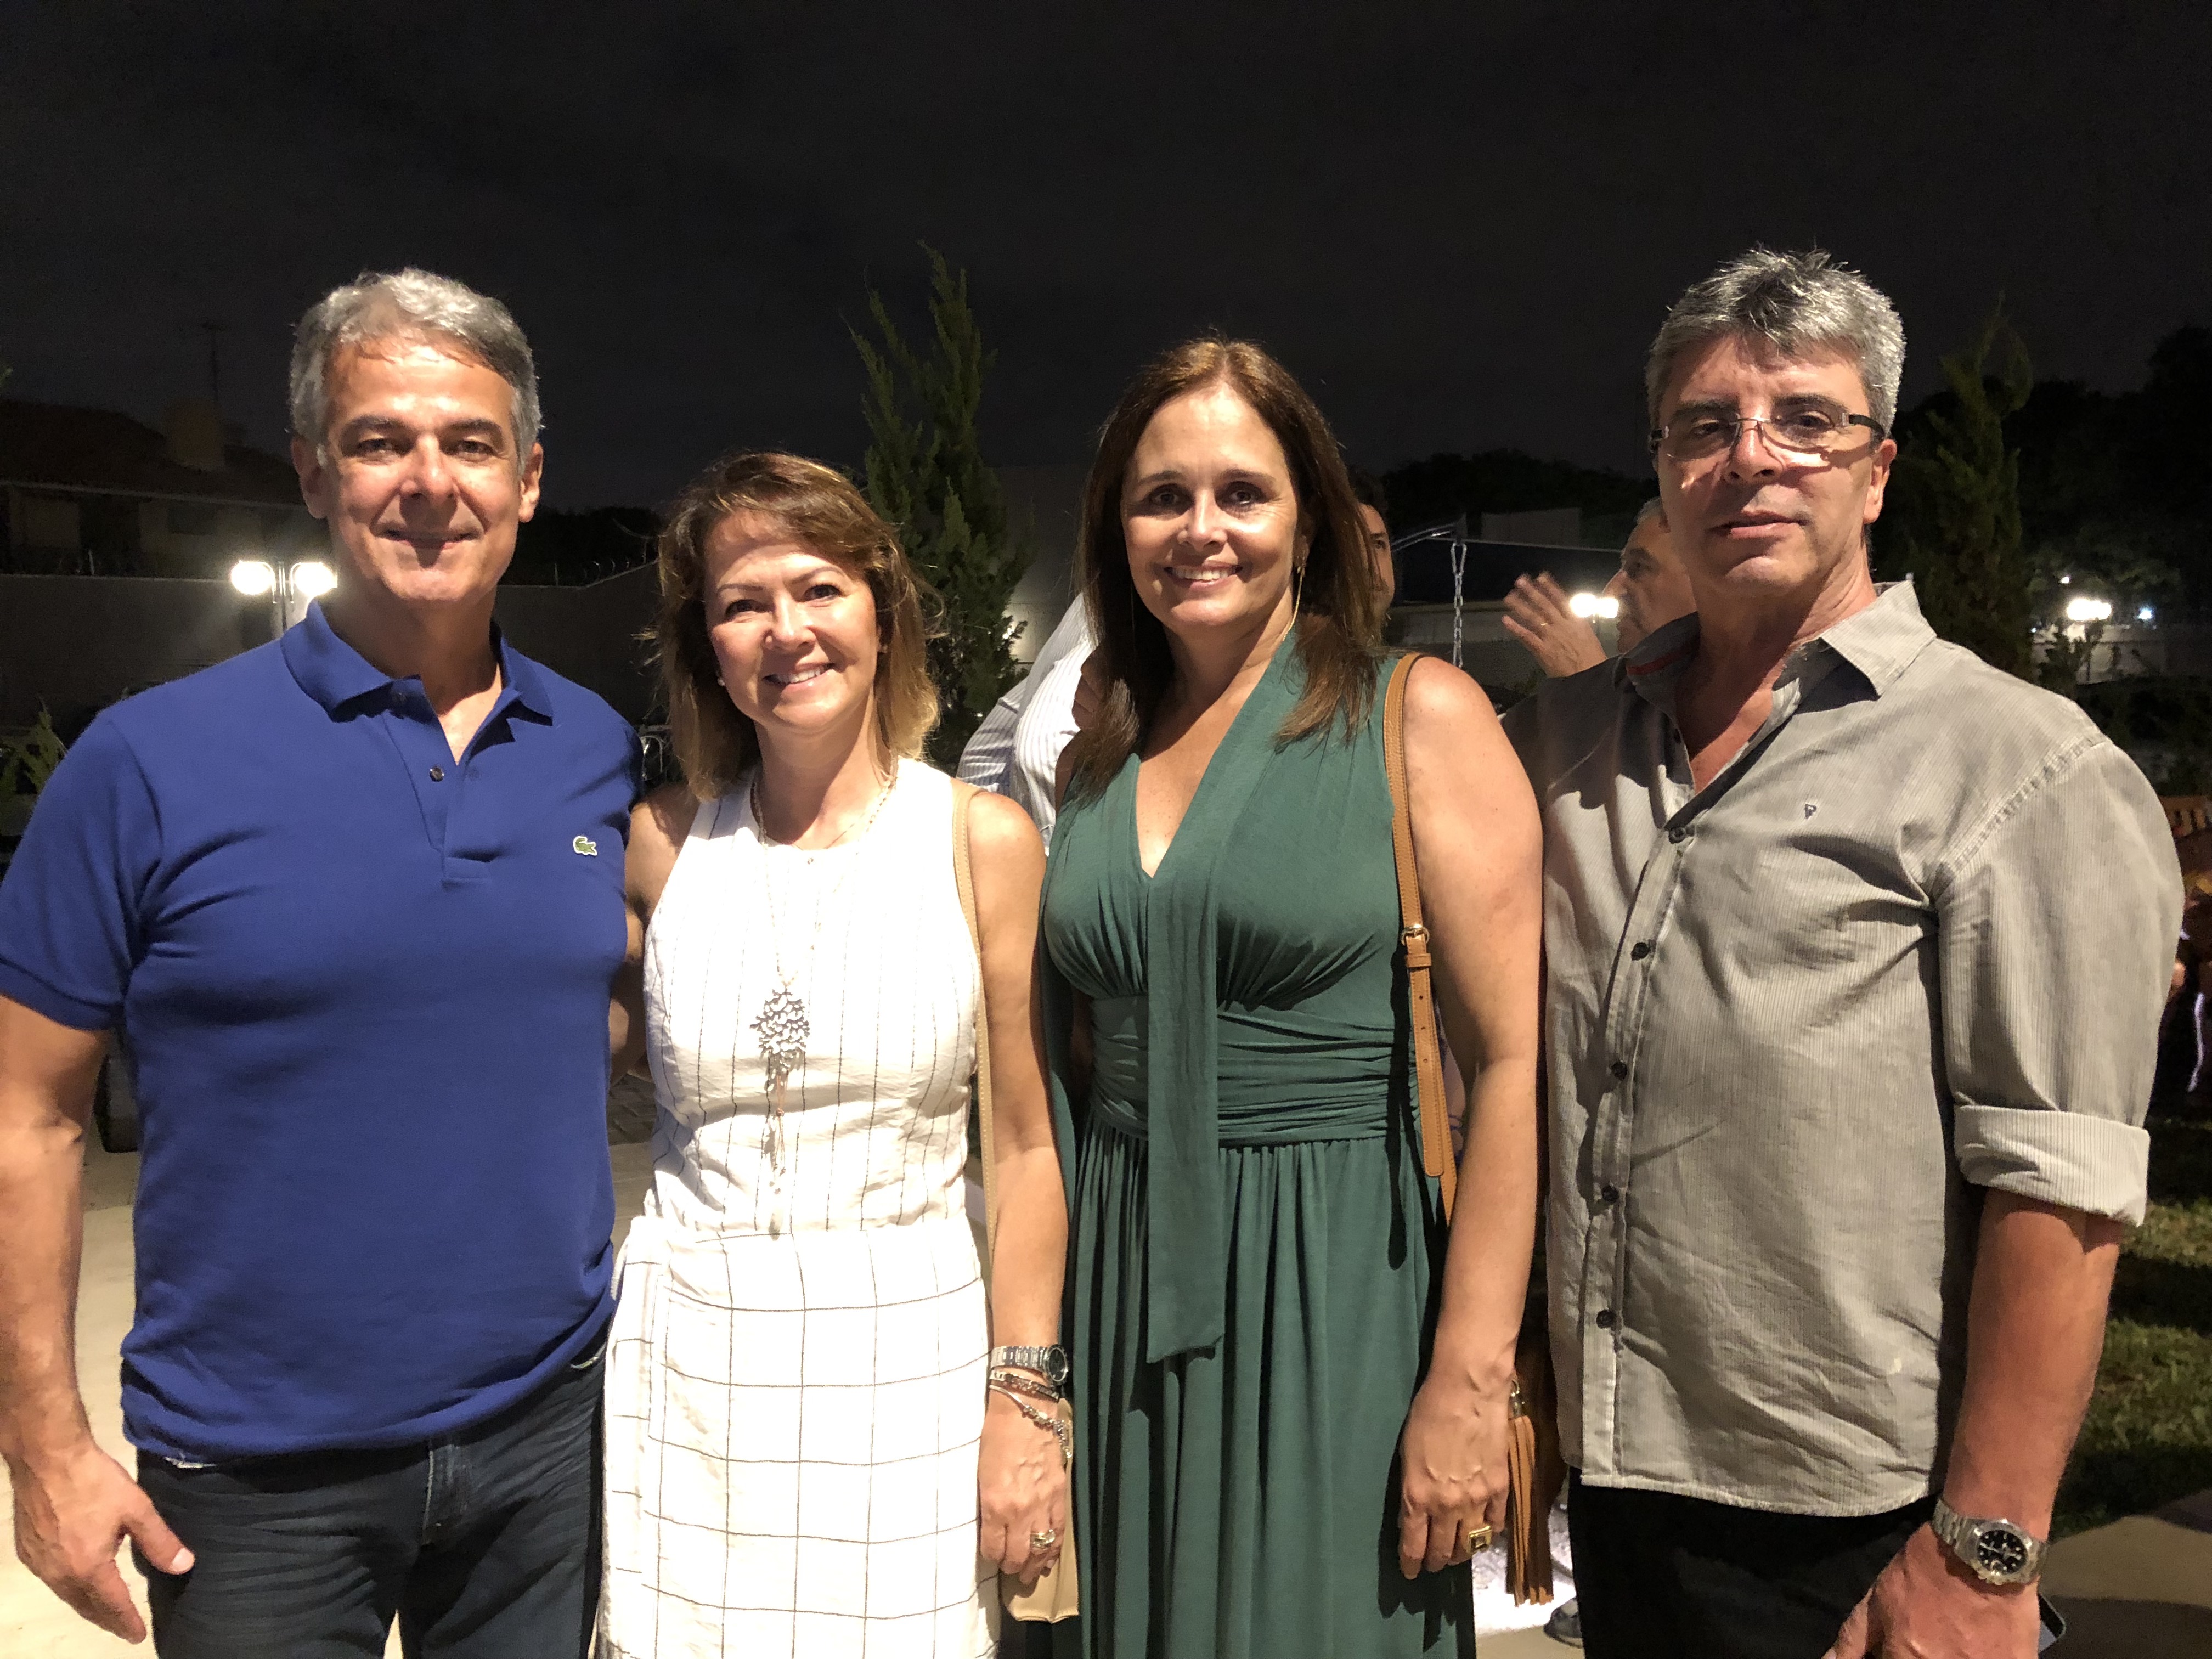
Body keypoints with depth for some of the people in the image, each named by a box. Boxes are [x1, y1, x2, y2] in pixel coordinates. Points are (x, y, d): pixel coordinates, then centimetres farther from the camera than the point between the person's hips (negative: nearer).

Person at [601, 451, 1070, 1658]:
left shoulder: (985, 839, -3)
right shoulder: (664, 845, 1)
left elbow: (1025, 1145, -2)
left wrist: (1026, 1397, -3)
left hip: (904, 1356, -1)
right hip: (691, 1359, 2)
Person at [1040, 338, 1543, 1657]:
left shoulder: (1419, 718, -6)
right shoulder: (1096, 753, 8)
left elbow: (1516, 1064, -11)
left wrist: (1469, 1381, -16)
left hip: (1336, 1288, -4)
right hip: (1126, 1288, 5)